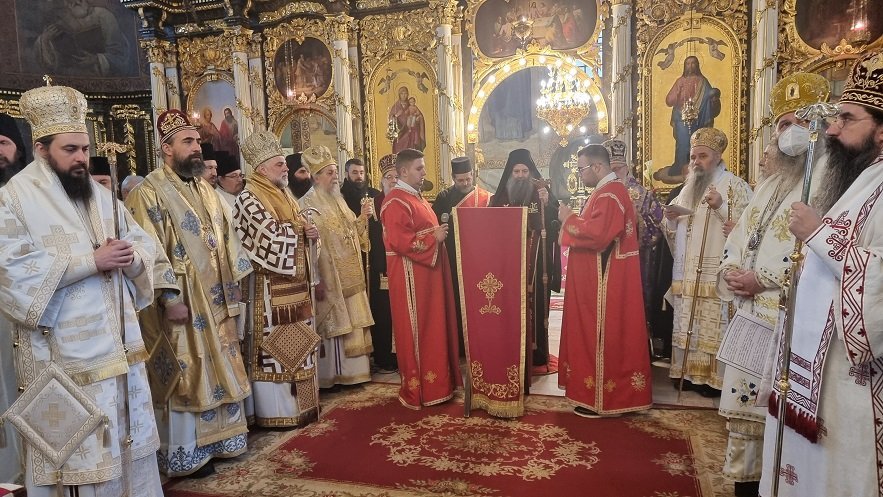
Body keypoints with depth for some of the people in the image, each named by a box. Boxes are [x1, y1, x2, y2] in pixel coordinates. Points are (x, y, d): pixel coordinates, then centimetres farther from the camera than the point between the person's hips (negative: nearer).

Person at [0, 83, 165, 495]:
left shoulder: (100, 195, 13)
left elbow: (143, 245, 10)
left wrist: (130, 257, -13)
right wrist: (91, 260, -20)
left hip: (119, 341, 6)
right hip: (63, 351, -5)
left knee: (133, 434, 13)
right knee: (78, 445, 3)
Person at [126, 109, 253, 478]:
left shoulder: (205, 190, 13)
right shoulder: (149, 193, -9)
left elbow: (224, 240, 16)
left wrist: (233, 285, 12)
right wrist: (168, 298, -20)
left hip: (215, 301, 7)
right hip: (181, 303, -7)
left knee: (218, 369, 13)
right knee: (185, 375, 1)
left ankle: (216, 439, 27)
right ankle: (185, 453, 14)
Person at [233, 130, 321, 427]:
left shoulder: (285, 195, 16)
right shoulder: (249, 199, -11)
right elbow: (272, 233, -22)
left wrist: (309, 232, 1)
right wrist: (303, 229, -9)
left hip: (295, 282, 9)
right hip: (270, 286, -9)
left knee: (295, 343, 13)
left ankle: (296, 401, 24)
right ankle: (276, 411, 8)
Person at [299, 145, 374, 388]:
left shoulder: (338, 201, 14)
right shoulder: (307, 204, -10)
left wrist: (362, 217, 1)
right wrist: (315, 279, -22)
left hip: (350, 275, 8)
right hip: (329, 277, -8)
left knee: (352, 322, 11)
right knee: (333, 325, -2)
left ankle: (351, 370, 22)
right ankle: (332, 374, 10)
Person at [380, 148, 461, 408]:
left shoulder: (416, 198, 16)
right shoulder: (396, 201, -15)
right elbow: (400, 241, -24)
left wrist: (439, 233, 10)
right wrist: (433, 238, -18)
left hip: (427, 272, 10)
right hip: (410, 276, -10)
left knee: (432, 327, 15)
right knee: (416, 331, -1)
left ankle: (435, 381, 27)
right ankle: (418, 389, 10)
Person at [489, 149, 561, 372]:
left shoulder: (541, 193, 2)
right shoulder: (500, 196, 8)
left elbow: (555, 223, -9)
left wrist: (547, 203, -24)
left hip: (536, 264, -1)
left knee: (534, 304, 0)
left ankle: (536, 353, 10)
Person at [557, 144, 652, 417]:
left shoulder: (609, 195, -17)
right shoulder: (608, 190, 16)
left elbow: (597, 234, -27)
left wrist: (569, 220, -14)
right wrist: (574, 220, 6)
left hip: (605, 280, -11)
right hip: (599, 278, 11)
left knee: (602, 336, -2)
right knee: (597, 335, 15)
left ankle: (602, 398, 8)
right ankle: (599, 390, 25)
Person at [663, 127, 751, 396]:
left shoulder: (735, 186, -2)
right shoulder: (688, 188, 18)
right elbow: (674, 230, 23)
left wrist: (721, 206, -24)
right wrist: (670, 218, 1)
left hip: (716, 273, -6)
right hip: (686, 273, 6)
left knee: (714, 324, -6)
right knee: (686, 324, 8)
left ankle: (716, 378, 3)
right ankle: (690, 373, 17)